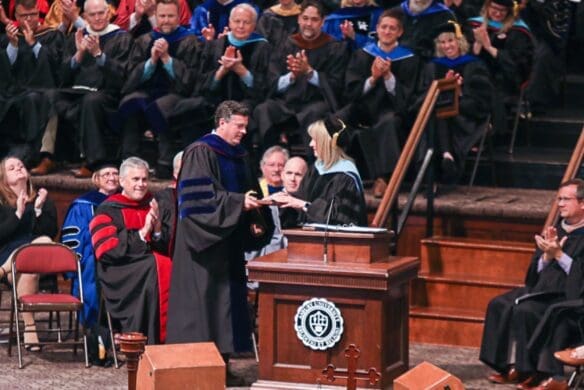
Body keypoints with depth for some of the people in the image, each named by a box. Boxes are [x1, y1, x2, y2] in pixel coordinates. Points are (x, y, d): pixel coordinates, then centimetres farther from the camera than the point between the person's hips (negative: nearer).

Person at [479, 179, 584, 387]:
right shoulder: (555, 230, 17)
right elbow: (536, 270, 14)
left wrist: (558, 254, -18)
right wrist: (547, 255, -6)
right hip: (542, 288, 8)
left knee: (525, 310, -29)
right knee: (499, 305, -12)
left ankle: (526, 369, -18)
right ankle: (508, 365, -11)